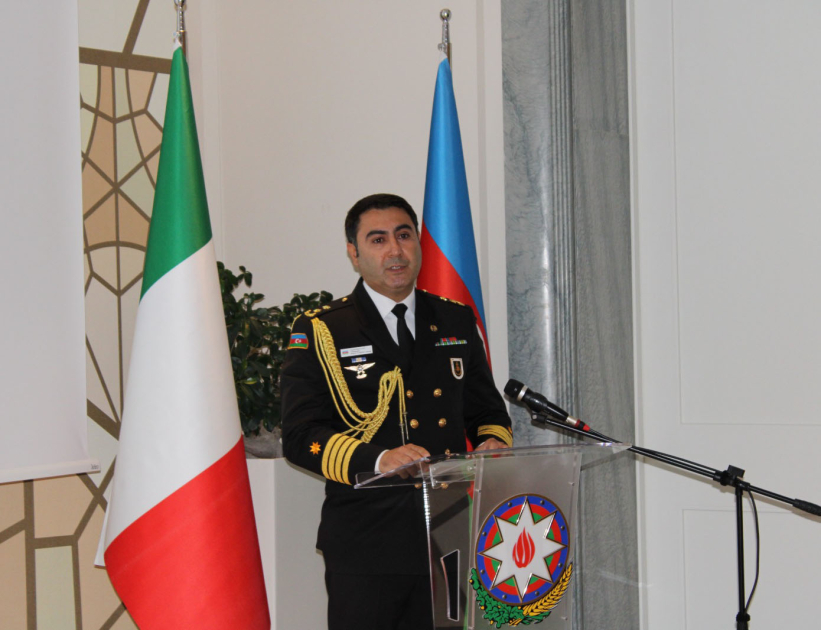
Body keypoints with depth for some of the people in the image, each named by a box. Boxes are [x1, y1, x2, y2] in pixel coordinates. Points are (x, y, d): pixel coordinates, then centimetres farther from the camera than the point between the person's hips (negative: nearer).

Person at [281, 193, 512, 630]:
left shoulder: (456, 322, 15)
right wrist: (378, 459, -23)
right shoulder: (319, 331, 2)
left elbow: (486, 410, 22)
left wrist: (493, 442, -2)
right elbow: (300, 435, -7)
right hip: (365, 549, -3)